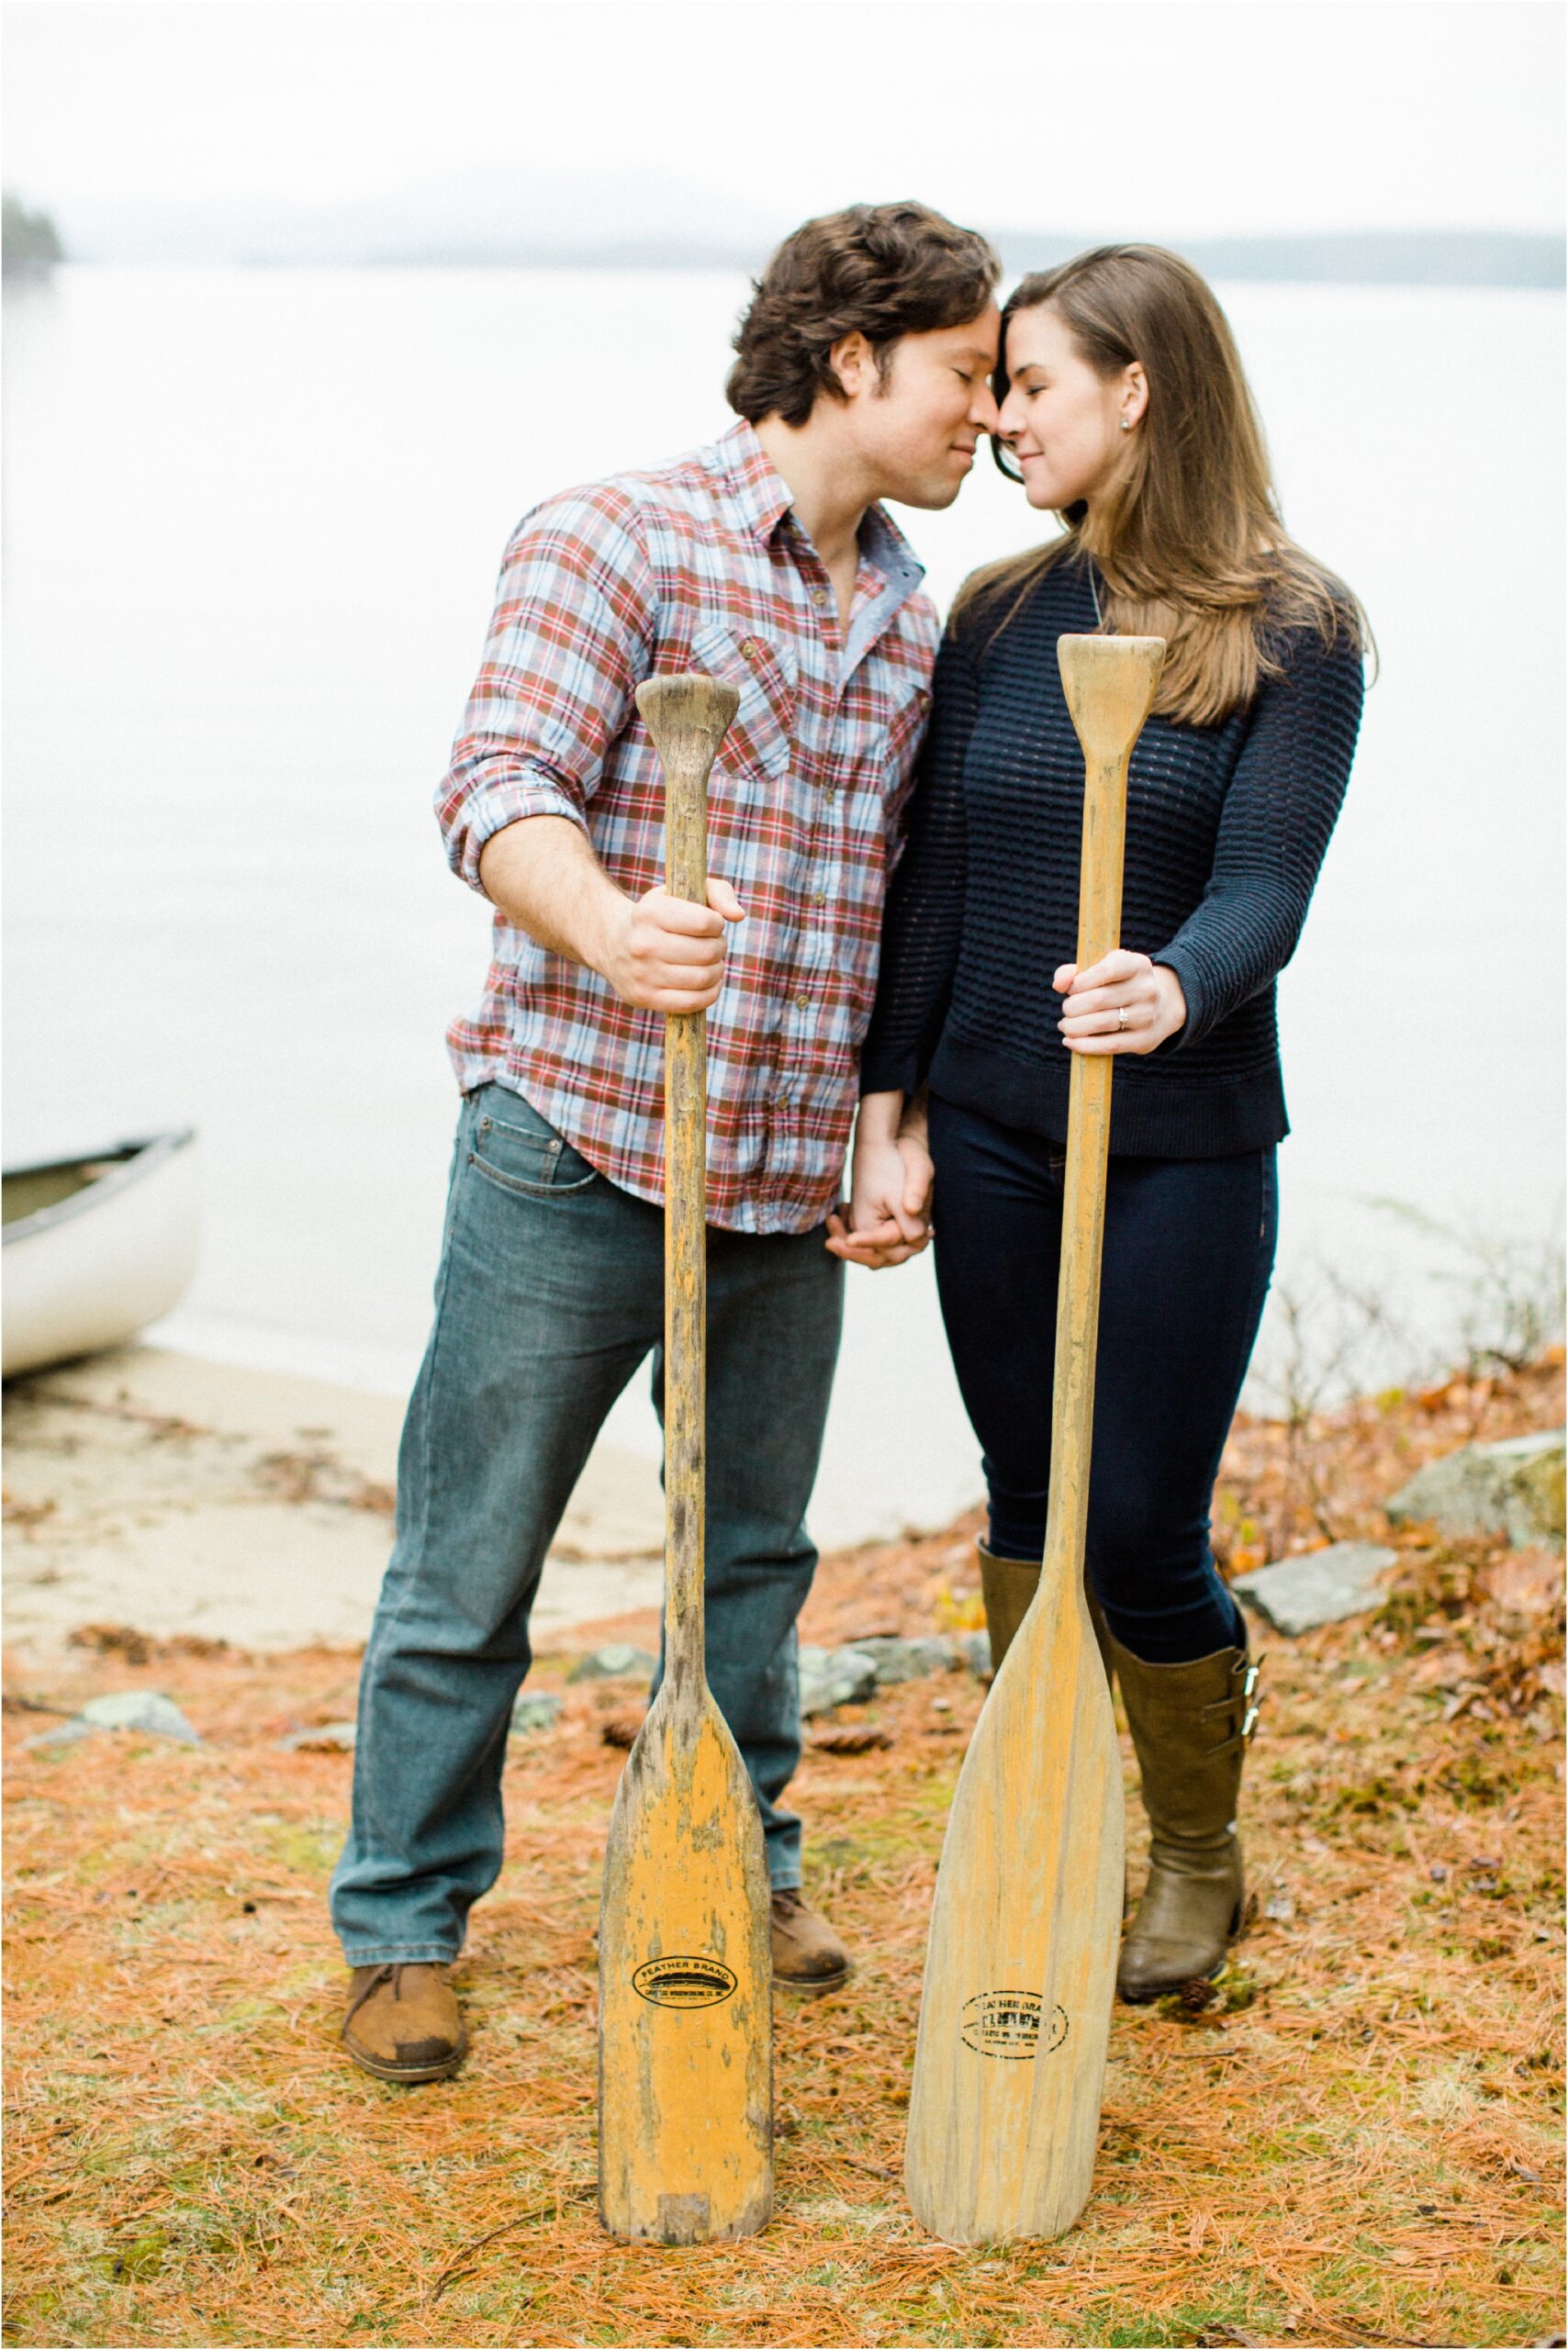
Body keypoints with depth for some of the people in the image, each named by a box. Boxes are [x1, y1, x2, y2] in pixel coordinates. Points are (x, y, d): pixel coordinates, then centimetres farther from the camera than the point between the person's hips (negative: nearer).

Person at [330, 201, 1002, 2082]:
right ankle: (403, 1931, 18)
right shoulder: (614, 540, -7)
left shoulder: (913, 620, 13)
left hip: (786, 1188, 6)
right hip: (571, 1153, -6)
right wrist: (610, 928, -38)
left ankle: (741, 1879, 36)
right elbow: (500, 789, -18)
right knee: (467, 1569, 3)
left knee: (752, 1553, 18)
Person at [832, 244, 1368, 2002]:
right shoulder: (997, 620, 6)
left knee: (1142, 1536, 0)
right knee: (1026, 1510, 11)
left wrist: (1173, 993, -39)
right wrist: (890, 1117, 2)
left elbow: (1263, 890, -17)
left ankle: (1196, 1856, 26)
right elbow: (930, 880, 7)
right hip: (989, 1136, 4)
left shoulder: (1291, 632, -7)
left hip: (1183, 1148, -4)